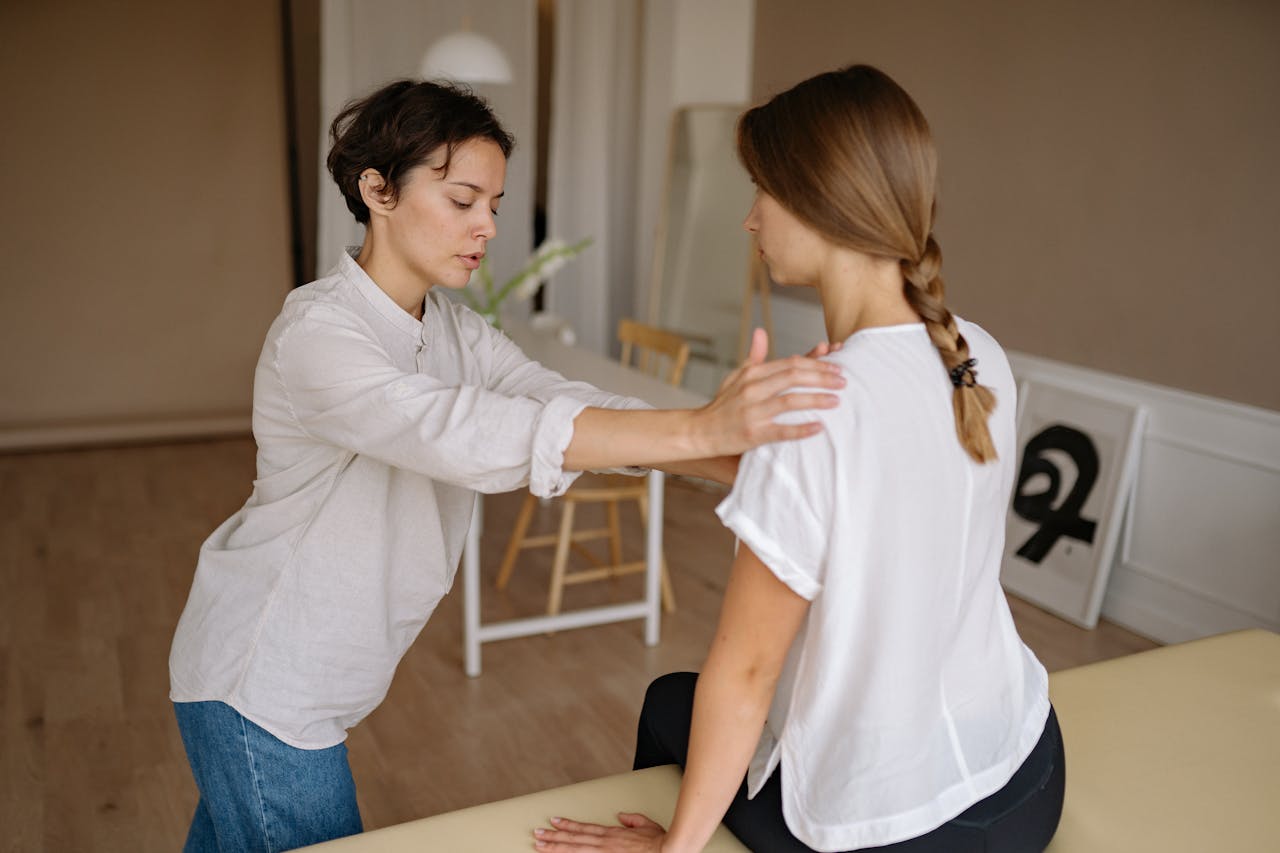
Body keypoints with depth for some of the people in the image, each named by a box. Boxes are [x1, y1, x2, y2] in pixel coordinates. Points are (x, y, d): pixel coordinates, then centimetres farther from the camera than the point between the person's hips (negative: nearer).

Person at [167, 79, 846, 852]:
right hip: (257, 688, -7)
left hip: (313, 680, 7)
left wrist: (735, 460, -32)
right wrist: (699, 429, -52)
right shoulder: (317, 332, -27)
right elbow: (460, 432, -44)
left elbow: (570, 404, -16)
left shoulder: (455, 332, -1)